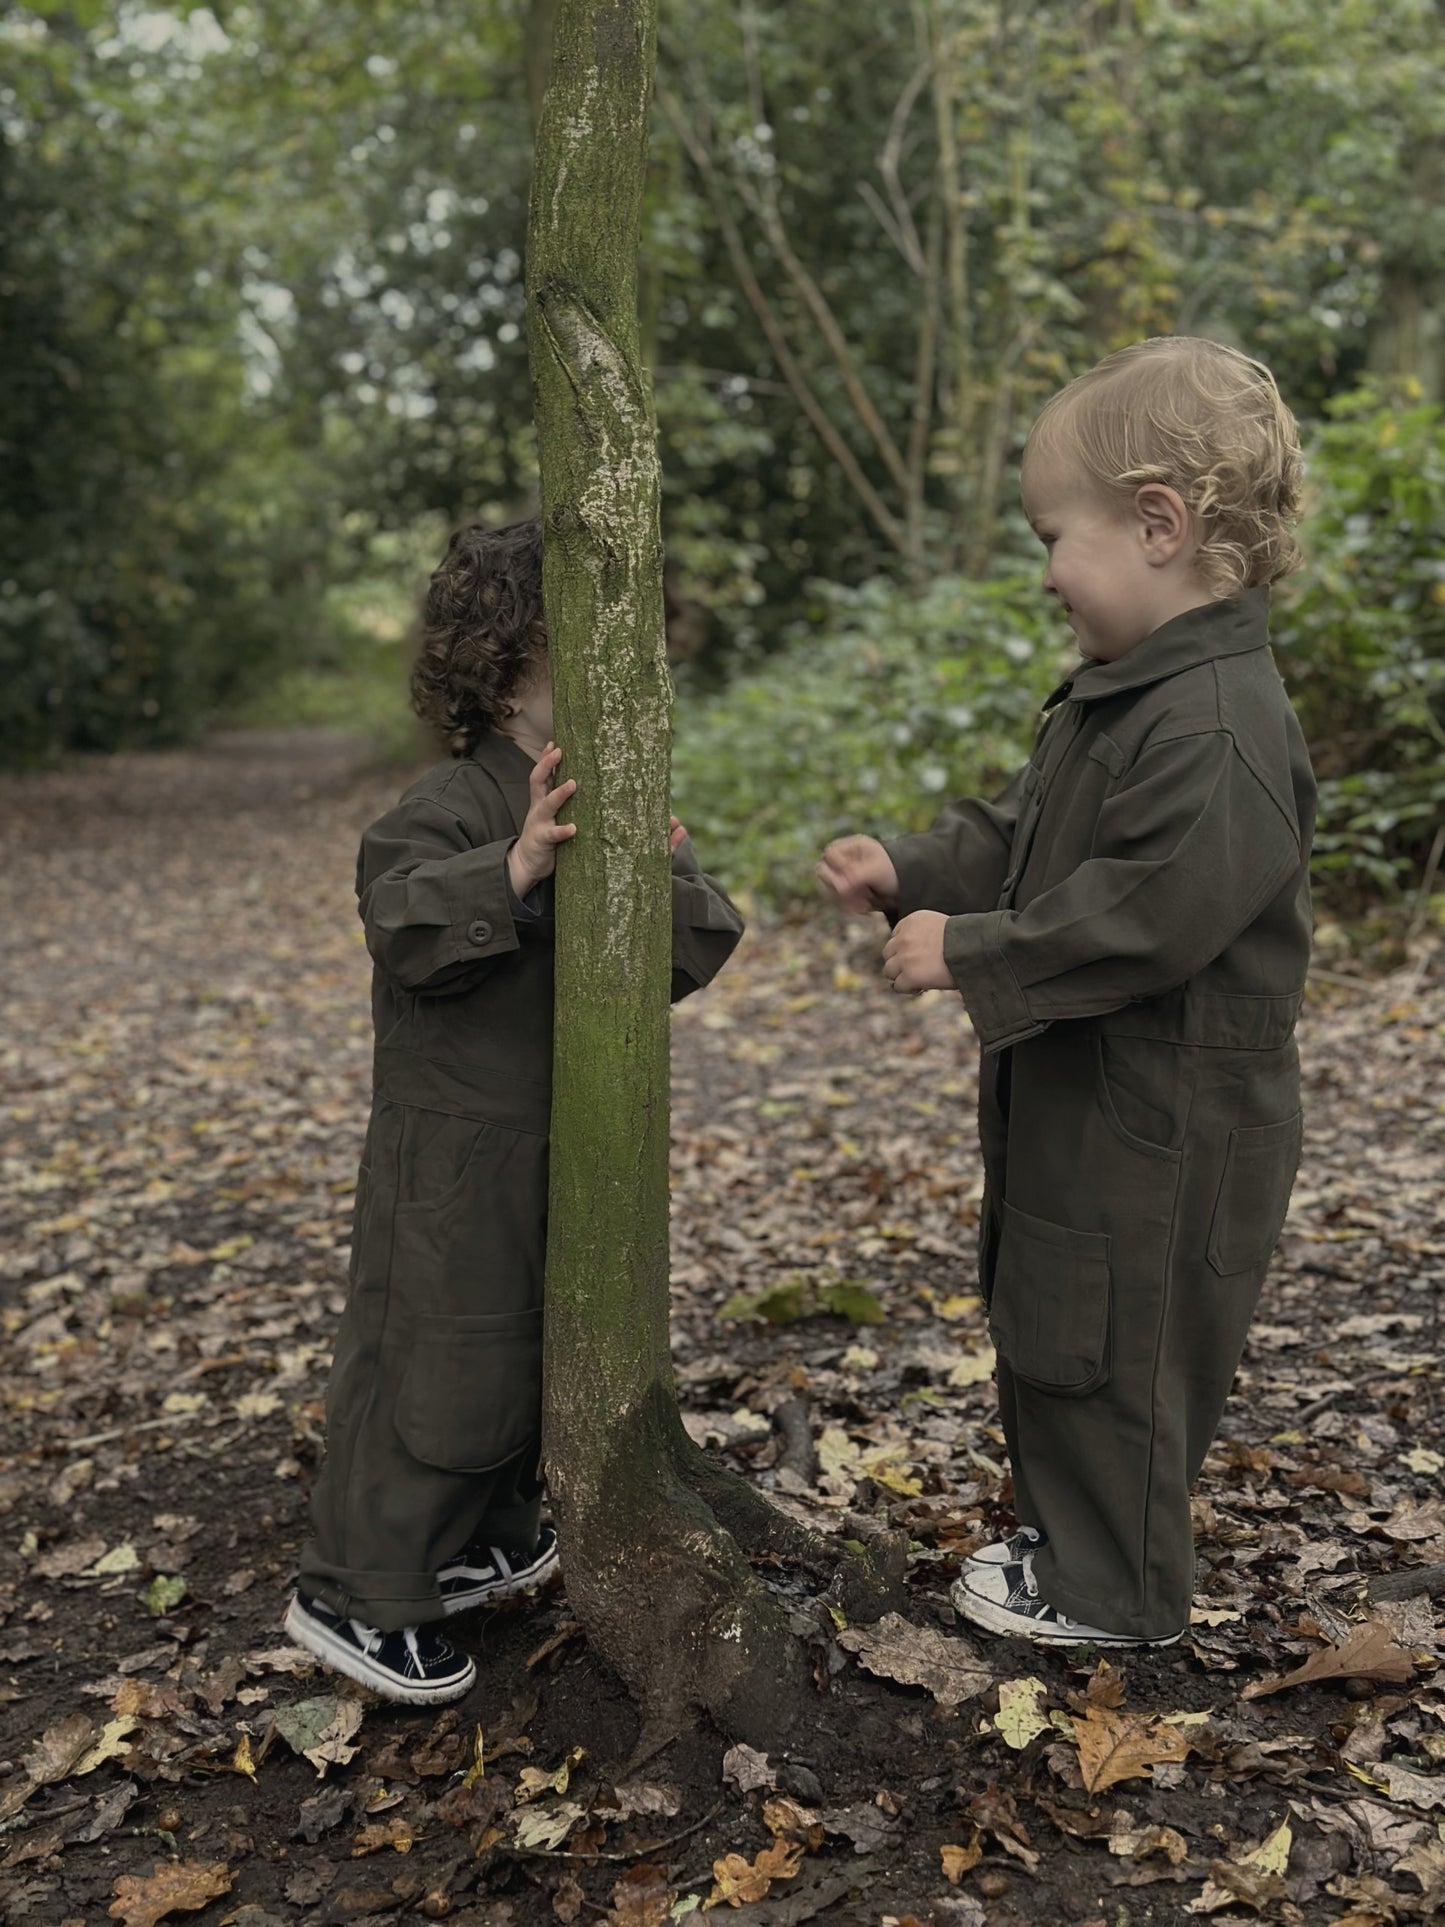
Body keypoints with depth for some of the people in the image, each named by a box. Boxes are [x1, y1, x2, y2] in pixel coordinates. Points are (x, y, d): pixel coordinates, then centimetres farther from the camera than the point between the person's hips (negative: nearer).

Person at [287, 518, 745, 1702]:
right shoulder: (452, 809, -17)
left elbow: (694, 949, 2)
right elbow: (403, 924, -31)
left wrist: (673, 882, -18)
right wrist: (515, 869, -42)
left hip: (569, 1146, 8)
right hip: (455, 1149, -8)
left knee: (532, 1350, 20)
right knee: (437, 1362, 1)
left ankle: (487, 1543, 41)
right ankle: (356, 1593, 18)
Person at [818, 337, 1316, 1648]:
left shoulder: (1219, 729, -26)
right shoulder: (1118, 697, 8)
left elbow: (1143, 917, -31)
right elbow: (1021, 840, 17)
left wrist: (968, 952, -23)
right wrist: (909, 876, 4)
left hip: (1162, 1132, -10)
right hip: (1076, 1104, 10)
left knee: (1115, 1354, 6)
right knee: (1052, 1334, 22)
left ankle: (1115, 1592, 26)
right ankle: (1066, 1538, 41)